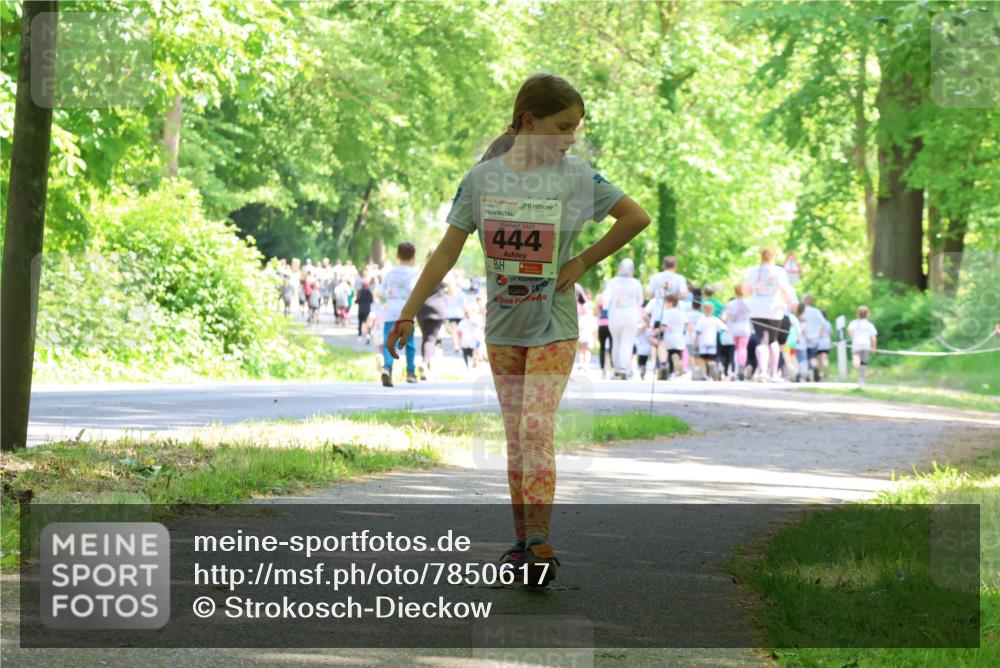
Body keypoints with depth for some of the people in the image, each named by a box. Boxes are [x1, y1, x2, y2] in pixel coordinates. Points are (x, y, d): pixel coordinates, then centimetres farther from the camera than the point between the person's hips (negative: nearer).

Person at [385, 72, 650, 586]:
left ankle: (539, 541, -16)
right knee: (515, 436, 9)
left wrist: (583, 262, -5)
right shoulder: (483, 177, -3)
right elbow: (449, 249, 2)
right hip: (502, 326, 3)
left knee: (537, 428, -15)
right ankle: (521, 541, 16)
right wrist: (409, 311, 0)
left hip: (554, 326, -3)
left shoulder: (574, 176, -7)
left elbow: (636, 217, -3)